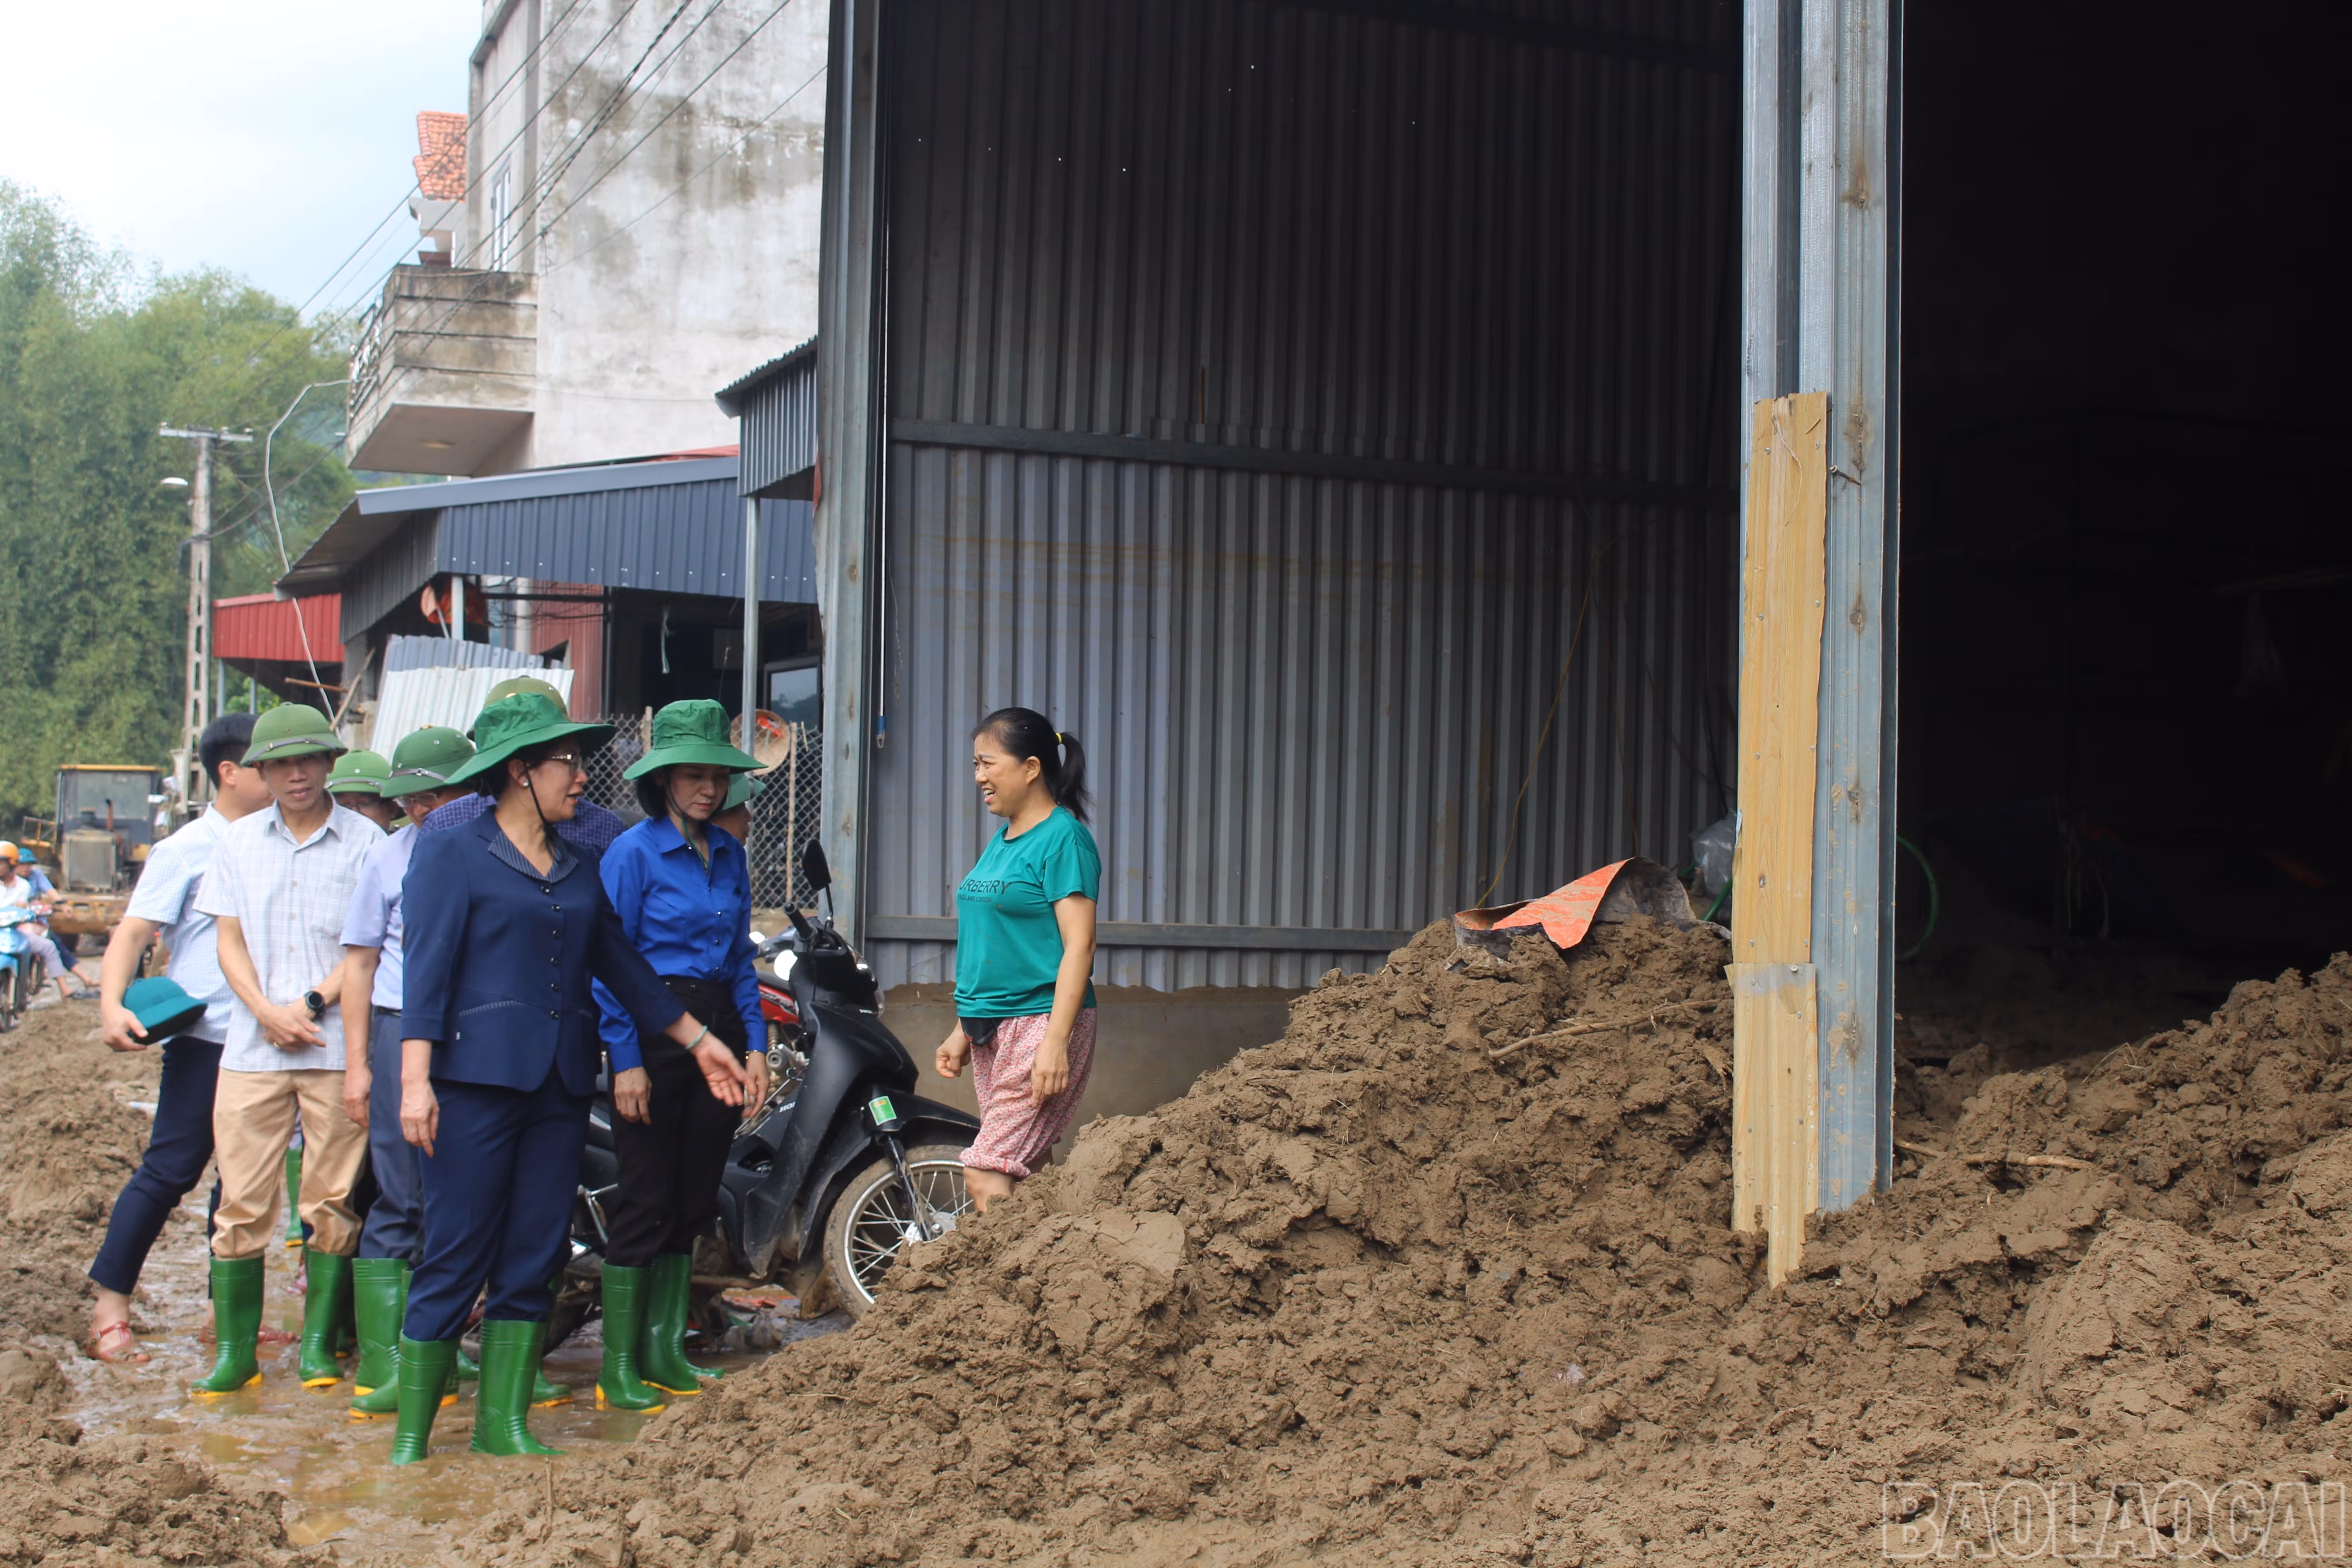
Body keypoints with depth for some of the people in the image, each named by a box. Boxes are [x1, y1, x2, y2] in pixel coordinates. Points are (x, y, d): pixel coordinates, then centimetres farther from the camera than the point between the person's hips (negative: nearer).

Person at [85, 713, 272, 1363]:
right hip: (206, 1037, -5)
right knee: (170, 1170, -4)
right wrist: (112, 1004, -23)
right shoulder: (187, 850, -5)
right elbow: (133, 933, -9)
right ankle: (110, 1307, 6)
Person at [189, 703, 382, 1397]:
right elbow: (229, 940, 8)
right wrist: (267, 1011, -7)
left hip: (337, 1046, -2)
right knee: (242, 1202, 1)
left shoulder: (364, 841, 1)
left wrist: (313, 1003, -12)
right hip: (252, 1047, 2)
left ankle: (318, 1341, 13)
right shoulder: (239, 840, 11)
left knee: (333, 1201, 2)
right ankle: (234, 1352, 7)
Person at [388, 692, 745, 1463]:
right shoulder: (450, 854, -2)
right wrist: (415, 1078, -18)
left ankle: (504, 1422, 16)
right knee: (454, 1258, -4)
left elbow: (621, 963, 22)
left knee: (534, 1257, 7)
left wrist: (698, 1039, 22)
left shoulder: (582, 866, 16)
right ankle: (411, 1437, 6)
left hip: (561, 1082, 6)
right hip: (477, 1077, -6)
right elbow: (425, 967, -9)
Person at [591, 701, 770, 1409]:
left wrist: (755, 1043, 9)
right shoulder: (632, 852, -6)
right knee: (646, 1200, -4)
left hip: (717, 1028, 6)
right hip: (653, 1031, -6)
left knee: (695, 1199, 9)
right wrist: (626, 1060, -15)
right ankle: (618, 1368, 3)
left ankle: (666, 1352, 19)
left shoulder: (730, 853, 13)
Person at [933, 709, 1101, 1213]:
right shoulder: (1001, 842, 16)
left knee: (986, 1179, -14)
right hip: (990, 1029, 8)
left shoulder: (1063, 838, -10)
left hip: (1039, 1021, -8)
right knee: (1020, 1179, 5)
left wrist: (1056, 1041, -23)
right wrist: (963, 1029, 21)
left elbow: (1079, 945, -16)